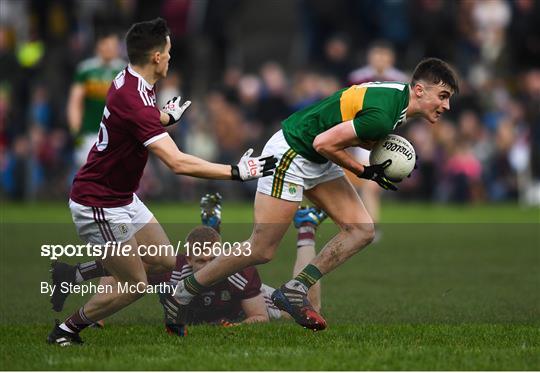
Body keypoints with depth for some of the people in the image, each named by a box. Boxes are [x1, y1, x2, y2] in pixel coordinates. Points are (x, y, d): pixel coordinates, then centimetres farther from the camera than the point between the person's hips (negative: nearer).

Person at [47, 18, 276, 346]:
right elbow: (179, 163, -35)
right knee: (135, 284, -2)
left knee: (164, 262, 10)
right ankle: (66, 331, 13)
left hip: (123, 198, 10)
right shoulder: (135, 102, -29)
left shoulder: (130, 81, 1)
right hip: (99, 206, -10)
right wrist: (236, 172, -32)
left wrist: (169, 116, 47)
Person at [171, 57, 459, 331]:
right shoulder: (383, 116, -29)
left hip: (317, 162, 10)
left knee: (362, 230, -1)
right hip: (290, 155, -10)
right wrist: (364, 172, -15)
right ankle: (183, 292, 9)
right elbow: (324, 142, -26)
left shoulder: (398, 93, 2)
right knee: (261, 251, -7)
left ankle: (293, 291, 3)